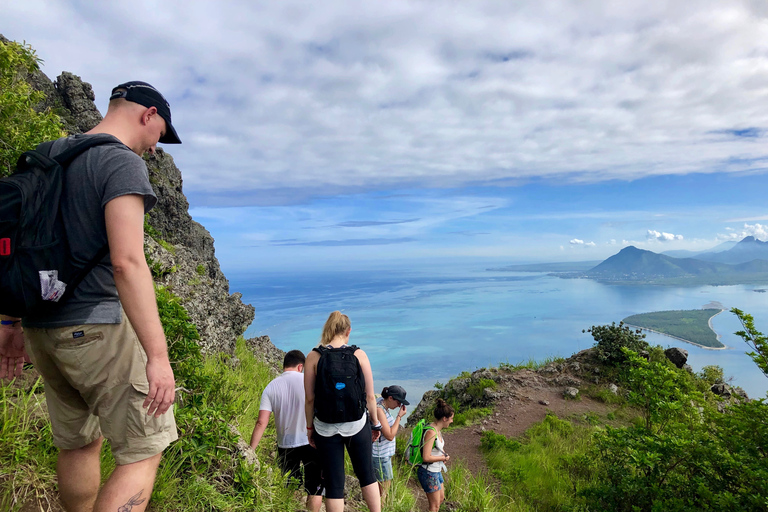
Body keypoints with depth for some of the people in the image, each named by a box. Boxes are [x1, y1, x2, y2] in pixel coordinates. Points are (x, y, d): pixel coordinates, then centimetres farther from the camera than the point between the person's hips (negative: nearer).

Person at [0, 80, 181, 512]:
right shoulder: (123, 163, -13)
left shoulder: (50, 157, 14)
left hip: (42, 328, 9)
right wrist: (158, 356, -24)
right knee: (144, 452, 2)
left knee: (79, 444, 22)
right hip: (98, 329, -9)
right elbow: (127, 262, -25)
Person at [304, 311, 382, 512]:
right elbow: (370, 396, -3)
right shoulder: (359, 355, -6)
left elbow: (309, 399, -6)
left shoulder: (313, 357, -7)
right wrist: (375, 423, 10)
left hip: (326, 428, 0)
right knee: (367, 474, 20)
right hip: (357, 426, 1)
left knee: (334, 483, 11)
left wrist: (310, 427, 7)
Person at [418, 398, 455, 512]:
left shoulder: (438, 430, 3)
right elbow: (426, 457, -29)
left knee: (441, 498, 24)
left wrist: (443, 456, 1)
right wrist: (443, 458, -16)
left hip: (436, 471, 9)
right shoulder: (431, 432, -27)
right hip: (429, 473, -9)